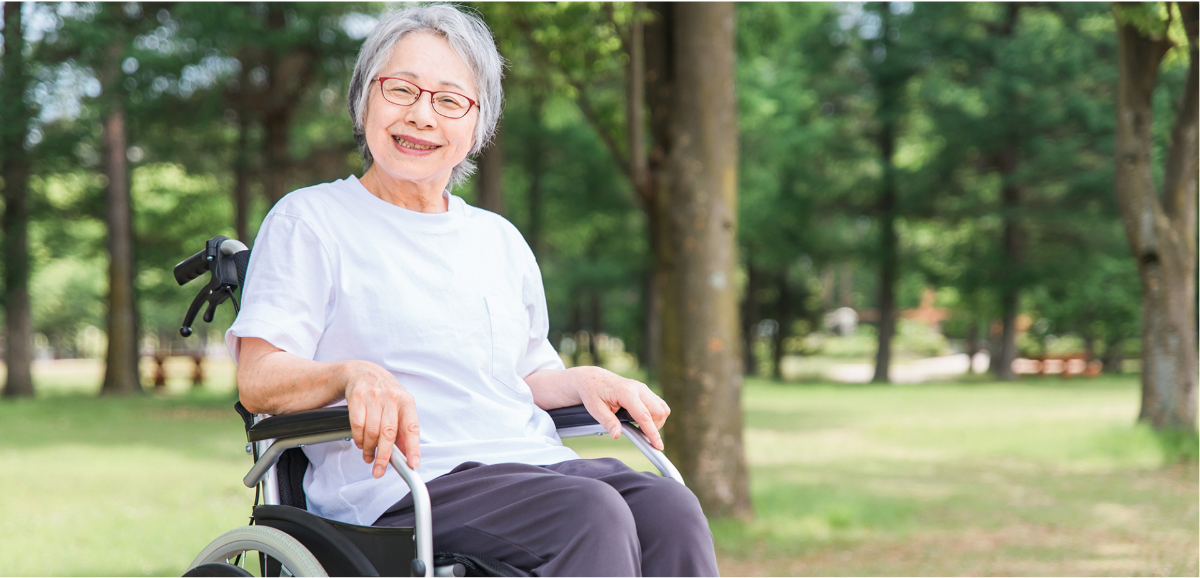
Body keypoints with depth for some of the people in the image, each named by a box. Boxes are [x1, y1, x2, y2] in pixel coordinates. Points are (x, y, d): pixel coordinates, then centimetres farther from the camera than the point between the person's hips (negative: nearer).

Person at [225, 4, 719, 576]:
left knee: (669, 507, -26)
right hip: (400, 490, -6)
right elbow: (258, 378, -4)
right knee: (592, 513, -32)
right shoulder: (308, 221, 7)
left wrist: (584, 381, 8)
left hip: (535, 463, 6)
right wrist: (354, 374, -25)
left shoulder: (499, 239, 25)